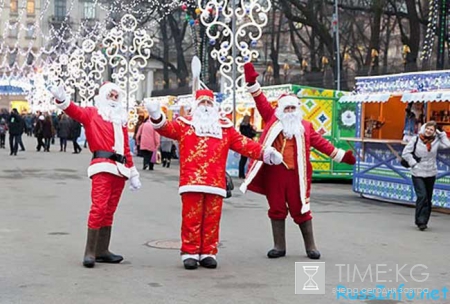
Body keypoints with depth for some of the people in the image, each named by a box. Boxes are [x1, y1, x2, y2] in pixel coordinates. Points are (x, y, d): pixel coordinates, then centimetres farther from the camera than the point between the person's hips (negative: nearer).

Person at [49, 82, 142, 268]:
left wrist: (133, 172, 23)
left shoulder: (121, 119, 22)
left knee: (109, 211, 8)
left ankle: (102, 251, 14)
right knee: (99, 208, -15)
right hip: (103, 167, -6)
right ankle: (90, 252, -11)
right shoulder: (93, 114, 7)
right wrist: (62, 99, -34)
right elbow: (76, 112, -13)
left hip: (120, 169, 6)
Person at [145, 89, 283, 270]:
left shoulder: (225, 127, 19)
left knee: (212, 219, 4)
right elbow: (167, 128, -3)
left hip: (215, 183, 3)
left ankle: (208, 253, 13)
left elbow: (244, 144, 15)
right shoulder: (185, 124, 12)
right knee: (191, 218, -2)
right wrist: (156, 117, -23)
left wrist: (265, 153, 5)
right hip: (191, 181, -2)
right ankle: (190, 253, 6)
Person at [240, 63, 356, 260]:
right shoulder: (273, 120, 9)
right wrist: (252, 82, -2)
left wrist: (341, 155, 7)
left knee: (301, 210, 5)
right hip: (274, 172, 0)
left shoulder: (305, 127, 10)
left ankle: (310, 247, 16)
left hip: (296, 174, 0)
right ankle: (279, 247, 16)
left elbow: (320, 142, 10)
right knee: (276, 209, 7)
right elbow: (261, 102, 6)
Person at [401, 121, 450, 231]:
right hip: (417, 174, -3)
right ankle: (420, 221, -11)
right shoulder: (416, 139, -6)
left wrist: (441, 134, -8)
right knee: (422, 196, -16)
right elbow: (406, 153, -3)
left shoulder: (436, 141, -1)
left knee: (428, 199, 10)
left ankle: (423, 221, 22)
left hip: (431, 174, 3)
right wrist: (413, 164, -9)